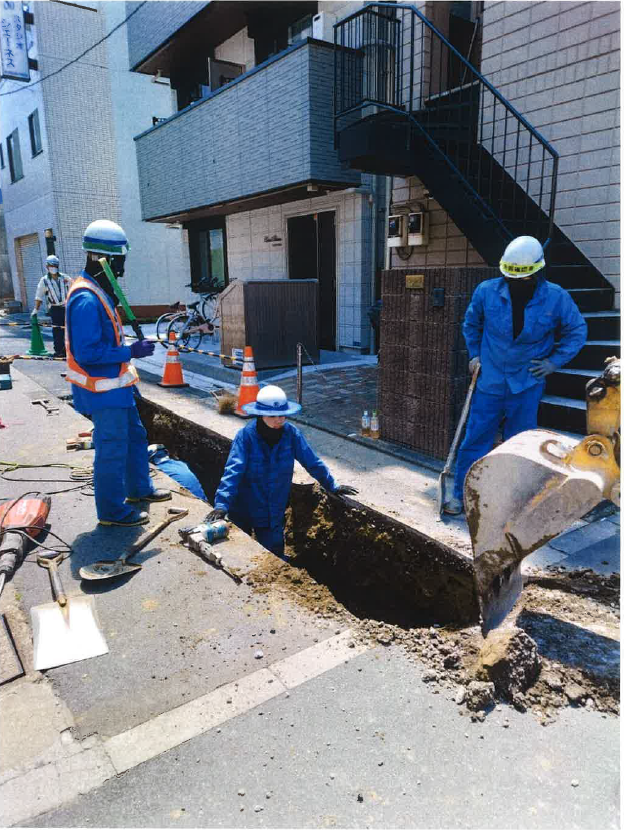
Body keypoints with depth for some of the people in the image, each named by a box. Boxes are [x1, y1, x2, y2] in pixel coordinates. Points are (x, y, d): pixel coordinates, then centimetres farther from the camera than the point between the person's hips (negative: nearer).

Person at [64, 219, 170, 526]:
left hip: (116, 385, 11)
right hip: (102, 390, -11)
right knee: (112, 450, 0)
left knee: (135, 435, 22)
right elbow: (87, 353, -27)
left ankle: (139, 488, 39)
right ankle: (112, 510, 15)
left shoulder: (100, 291, 11)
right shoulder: (86, 300, -23)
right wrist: (130, 352, -23)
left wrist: (127, 378, 20)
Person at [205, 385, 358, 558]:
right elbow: (233, 471, -26)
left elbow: (312, 462, -2)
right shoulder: (245, 435, -19)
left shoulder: (291, 433, -12)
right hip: (242, 511, -1)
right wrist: (221, 505, -35)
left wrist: (332, 486, 6)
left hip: (274, 513, 1)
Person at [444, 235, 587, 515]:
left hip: (527, 384, 0)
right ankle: (461, 495, 13)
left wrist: (554, 361, -1)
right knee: (475, 439, 2)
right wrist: (475, 355, 7)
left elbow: (577, 330, 8)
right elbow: (471, 323, 14)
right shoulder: (486, 291, -5)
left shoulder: (556, 297, -6)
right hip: (490, 380, 1)